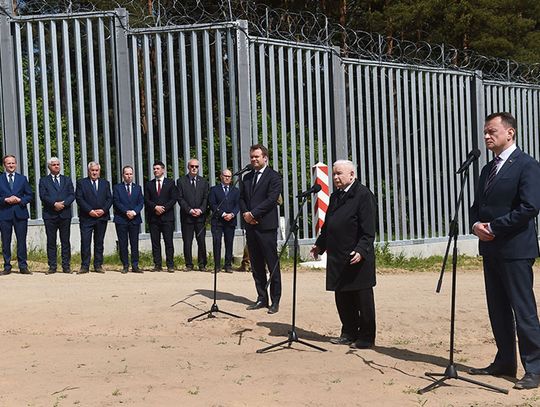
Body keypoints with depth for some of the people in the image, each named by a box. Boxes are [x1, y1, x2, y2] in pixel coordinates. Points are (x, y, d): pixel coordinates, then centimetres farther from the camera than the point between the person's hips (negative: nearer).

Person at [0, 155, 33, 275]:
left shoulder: (22, 179, 12)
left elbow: (29, 195, 9)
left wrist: (20, 200, -7)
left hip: (20, 213, 1)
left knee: (22, 241, 1)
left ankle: (23, 267, 7)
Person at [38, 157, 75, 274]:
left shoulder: (67, 180, 15)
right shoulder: (44, 180, 9)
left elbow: (72, 195, 4)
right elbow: (43, 196, -4)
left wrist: (63, 204, -12)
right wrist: (54, 204, -17)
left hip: (65, 214, 1)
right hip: (50, 215, -1)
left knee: (65, 241, 2)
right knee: (51, 242, 1)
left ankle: (66, 266, 6)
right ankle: (52, 266, 5)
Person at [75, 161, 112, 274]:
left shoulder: (105, 183, 14)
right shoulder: (81, 183, 5)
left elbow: (109, 199, 8)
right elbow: (79, 199, -4)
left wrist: (103, 210, -9)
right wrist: (90, 211, -14)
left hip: (102, 217, 3)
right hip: (86, 218, -3)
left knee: (99, 242, 7)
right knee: (85, 242, -5)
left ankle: (98, 265, 12)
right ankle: (85, 266, 0)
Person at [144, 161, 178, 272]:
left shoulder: (170, 183, 7)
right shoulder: (149, 184, 14)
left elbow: (173, 199, 0)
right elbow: (146, 200, 6)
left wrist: (163, 209, -10)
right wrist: (155, 207, -10)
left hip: (167, 216, -2)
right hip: (153, 218, 2)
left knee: (169, 242, -3)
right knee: (155, 242, 2)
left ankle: (170, 265, 0)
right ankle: (157, 265, 6)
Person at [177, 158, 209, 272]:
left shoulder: (203, 181, 13)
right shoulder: (181, 181, 5)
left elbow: (206, 198, 7)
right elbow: (180, 198, -1)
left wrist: (201, 210, -8)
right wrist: (189, 210, -11)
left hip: (200, 216, 2)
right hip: (186, 216, -1)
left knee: (202, 241, 1)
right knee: (187, 242, 0)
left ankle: (202, 264, 9)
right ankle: (189, 264, 7)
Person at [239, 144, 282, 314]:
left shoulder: (273, 176, -4)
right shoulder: (247, 177, 17)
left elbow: (271, 199, -13)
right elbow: (242, 198, 14)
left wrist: (253, 214, -14)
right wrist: (245, 214, -4)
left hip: (266, 226, -7)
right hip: (250, 226, 7)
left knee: (272, 265, -2)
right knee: (256, 265, 10)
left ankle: (275, 301, 4)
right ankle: (262, 298, 18)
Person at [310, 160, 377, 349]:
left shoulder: (363, 195, -10)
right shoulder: (335, 196, 15)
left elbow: (368, 230, -16)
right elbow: (328, 225, 23)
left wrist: (361, 250, -24)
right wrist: (319, 244, 19)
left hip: (357, 258, -8)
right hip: (338, 259, 8)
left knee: (363, 300, 2)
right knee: (342, 299, 13)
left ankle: (366, 338, 12)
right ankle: (349, 333, 25)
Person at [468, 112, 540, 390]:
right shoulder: (488, 169, 16)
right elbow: (477, 205, 20)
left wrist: (493, 227, -16)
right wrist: (476, 224, -2)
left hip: (515, 249, -8)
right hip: (490, 248, 8)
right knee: (498, 310, 13)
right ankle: (504, 362, 23)